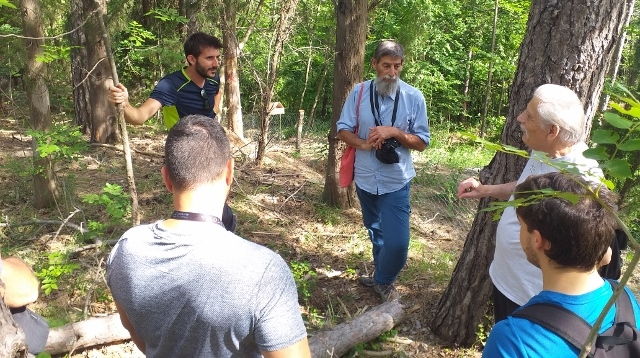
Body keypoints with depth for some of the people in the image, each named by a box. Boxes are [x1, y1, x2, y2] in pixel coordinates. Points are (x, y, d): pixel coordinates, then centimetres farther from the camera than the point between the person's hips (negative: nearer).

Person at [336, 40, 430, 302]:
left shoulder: (414, 97, -9)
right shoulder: (359, 92, -5)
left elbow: (422, 143, -6)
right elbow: (343, 129, 0)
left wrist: (395, 133, -22)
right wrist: (363, 144, -20)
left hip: (396, 181, -2)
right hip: (365, 178, 3)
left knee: (397, 241, -8)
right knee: (375, 232, 22)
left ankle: (383, 280, 23)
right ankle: (382, 277, 46)